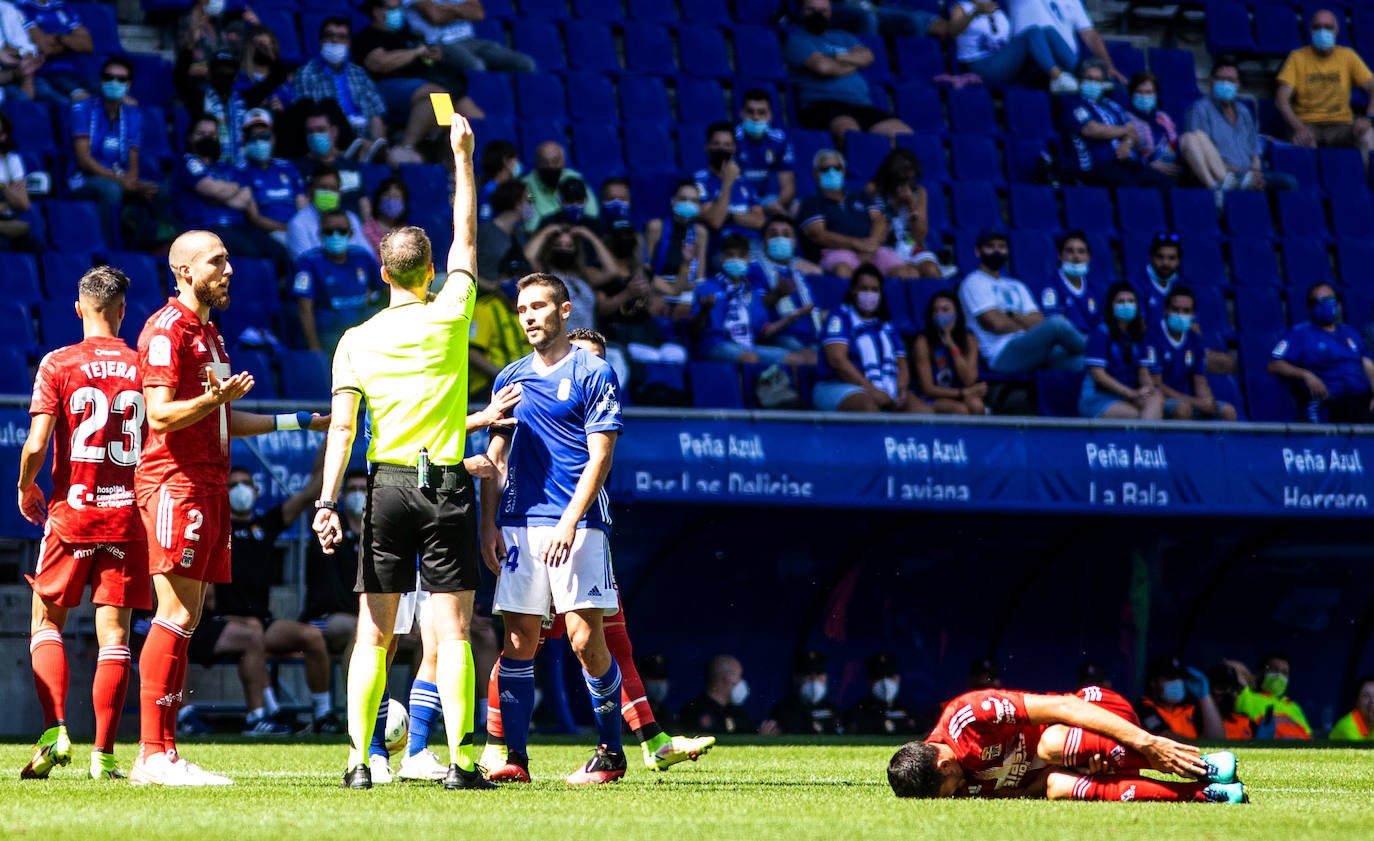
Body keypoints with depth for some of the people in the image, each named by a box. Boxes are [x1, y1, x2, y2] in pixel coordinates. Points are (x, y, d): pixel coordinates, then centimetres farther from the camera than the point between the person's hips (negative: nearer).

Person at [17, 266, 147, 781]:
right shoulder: (144, 367, 2)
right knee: (113, 633, 3)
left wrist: (25, 489, 10)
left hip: (72, 509, -1)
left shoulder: (58, 365, -4)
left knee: (46, 621, 12)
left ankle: (55, 731, -6)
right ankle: (104, 753, -1)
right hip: (129, 514, 1)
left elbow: (36, 445, -10)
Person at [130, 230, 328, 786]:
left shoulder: (208, 333, 22)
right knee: (176, 616, -14)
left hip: (208, 485, 10)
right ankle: (153, 755, -16)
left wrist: (298, 421, 33)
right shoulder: (167, 329, -8)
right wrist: (213, 400, -33)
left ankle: (163, 752, 7)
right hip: (175, 483, -10)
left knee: (188, 619, 6)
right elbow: (160, 413, -17)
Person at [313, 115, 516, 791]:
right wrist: (462, 155, 18)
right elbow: (467, 236, 11)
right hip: (446, 485, -2)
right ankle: (458, 761, -8)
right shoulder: (449, 315, -2)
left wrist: (327, 501, -5)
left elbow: (342, 427, -4)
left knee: (373, 634, 4)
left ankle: (359, 761, 0)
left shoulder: (356, 340, 2)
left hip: (386, 486, 2)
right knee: (452, 633, -2)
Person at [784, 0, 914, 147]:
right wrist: (852, 65, 11)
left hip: (861, 106, 6)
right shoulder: (796, 40, 12)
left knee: (905, 134, -18)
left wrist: (839, 58, -2)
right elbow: (822, 66, -5)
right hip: (823, 105, -6)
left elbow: (866, 57, 13)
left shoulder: (842, 38, 31)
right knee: (849, 131, -42)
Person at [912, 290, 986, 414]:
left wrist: (952, 345, -13)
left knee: (976, 404, -31)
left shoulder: (969, 340, 3)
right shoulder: (923, 342, -9)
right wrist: (963, 392, -15)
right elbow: (927, 389, -10)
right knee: (961, 410, -33)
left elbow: (969, 380, -8)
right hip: (933, 401, -3)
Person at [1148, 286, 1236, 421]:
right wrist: (1196, 402, -19)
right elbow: (1155, 385, -16)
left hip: (1186, 400, 7)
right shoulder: (1152, 337, -11)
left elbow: (1200, 383, 12)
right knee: (1183, 408, -36)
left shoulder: (1196, 341, 11)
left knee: (1228, 412, -11)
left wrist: (1208, 402, -14)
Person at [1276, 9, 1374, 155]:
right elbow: (1281, 99, -7)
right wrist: (1299, 127, -26)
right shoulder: (1298, 58, 3)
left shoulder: (1347, 56, 8)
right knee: (1304, 142, -38)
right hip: (1308, 124, -2)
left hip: (1341, 125, 2)